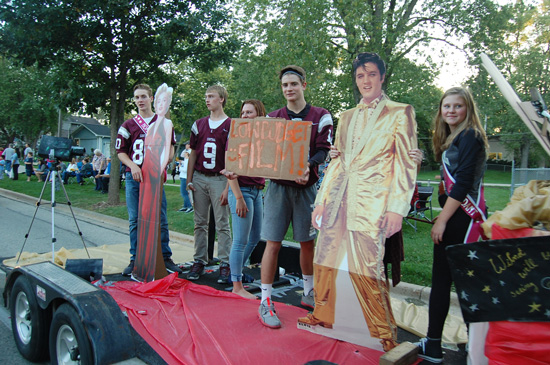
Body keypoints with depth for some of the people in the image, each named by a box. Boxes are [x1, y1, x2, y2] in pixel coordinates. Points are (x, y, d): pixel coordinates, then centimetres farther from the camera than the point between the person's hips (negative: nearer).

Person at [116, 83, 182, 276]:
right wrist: (133, 166, -9)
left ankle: (165, 257, 11)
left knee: (161, 219, 1)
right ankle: (135, 259, 14)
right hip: (134, 177, 1)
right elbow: (121, 151, 9)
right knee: (135, 220, 5)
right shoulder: (128, 125, 10)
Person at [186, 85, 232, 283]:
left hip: (219, 179, -4)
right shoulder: (199, 124, 13)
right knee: (200, 223, 9)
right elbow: (193, 153, 14)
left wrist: (227, 188, -12)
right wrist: (189, 180, 6)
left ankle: (225, 264, 7)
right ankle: (199, 261, 18)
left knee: (222, 224, 0)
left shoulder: (230, 125, -2)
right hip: (199, 178, 5)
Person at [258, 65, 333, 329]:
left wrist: (308, 165, -26)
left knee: (307, 242, 11)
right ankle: (265, 302, 7)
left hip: (306, 186, 0)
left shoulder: (321, 116, 4)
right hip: (278, 186, 0)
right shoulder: (272, 117, 9)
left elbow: (324, 150, -5)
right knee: (273, 244, -3)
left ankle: (309, 293, 31)